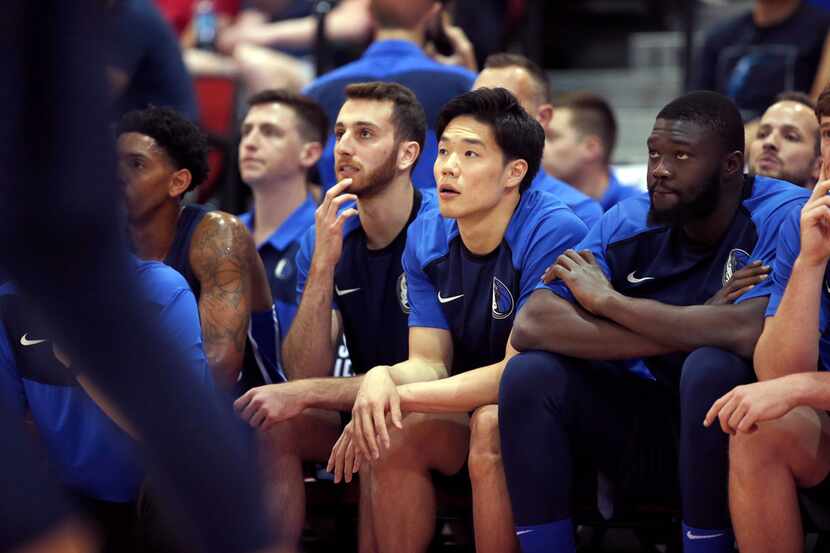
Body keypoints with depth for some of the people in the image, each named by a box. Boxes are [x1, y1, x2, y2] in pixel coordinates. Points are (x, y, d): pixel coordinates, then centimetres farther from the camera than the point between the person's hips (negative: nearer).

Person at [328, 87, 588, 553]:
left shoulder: (554, 234, -21)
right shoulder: (426, 238, 0)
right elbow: (430, 362, -3)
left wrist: (404, 396, -26)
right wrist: (383, 378, -28)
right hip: (476, 403, 6)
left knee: (491, 425, -34)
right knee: (389, 433, -20)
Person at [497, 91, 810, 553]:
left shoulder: (785, 217, -14)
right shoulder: (629, 222, -2)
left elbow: (747, 333, -33)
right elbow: (531, 327, -15)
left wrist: (607, 299, -18)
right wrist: (690, 329, -23)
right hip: (645, 434, 4)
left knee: (711, 366, -34)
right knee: (529, 374, -16)